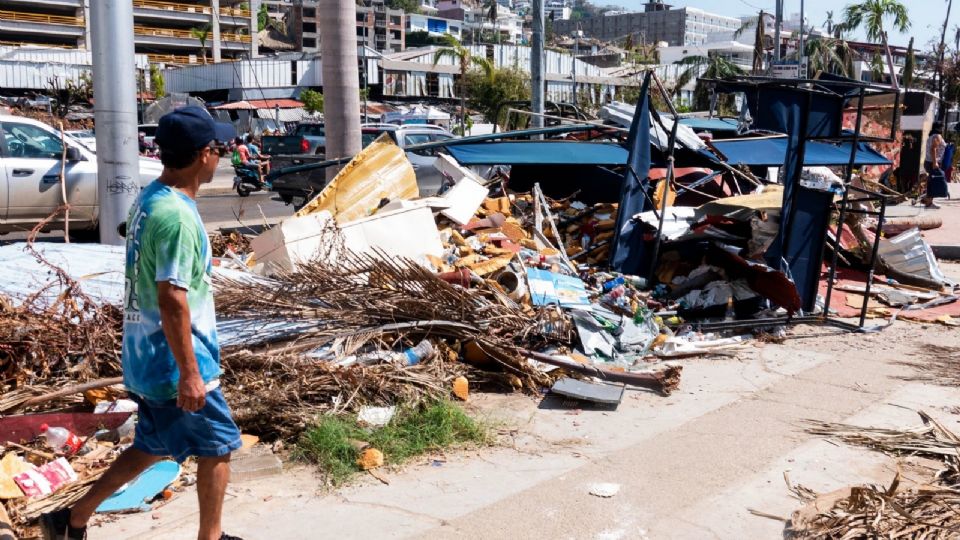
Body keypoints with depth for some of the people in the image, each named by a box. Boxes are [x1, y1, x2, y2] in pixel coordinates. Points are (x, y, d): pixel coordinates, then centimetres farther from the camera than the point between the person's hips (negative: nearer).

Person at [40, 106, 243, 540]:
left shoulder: (147, 200, 7)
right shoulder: (177, 216, -23)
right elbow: (172, 301, -26)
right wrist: (189, 374, -22)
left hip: (144, 359, 9)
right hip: (175, 363, -9)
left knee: (154, 446, 22)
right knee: (218, 446, 8)